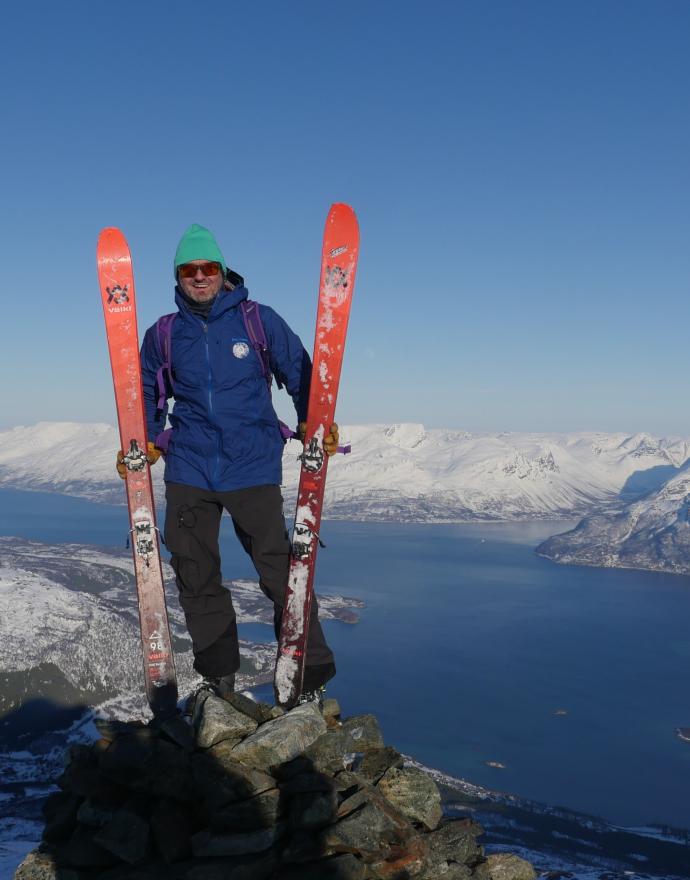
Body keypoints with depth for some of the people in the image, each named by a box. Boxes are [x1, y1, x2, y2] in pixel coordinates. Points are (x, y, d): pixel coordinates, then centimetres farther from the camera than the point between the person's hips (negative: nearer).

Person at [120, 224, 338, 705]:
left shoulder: (259, 320, 1)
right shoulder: (163, 335, 8)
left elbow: (300, 372, 6)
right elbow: (148, 393, 19)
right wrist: (143, 442, 4)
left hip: (253, 468, -3)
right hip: (189, 471, 3)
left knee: (280, 572, -4)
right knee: (196, 577, 8)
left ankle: (311, 678, 10)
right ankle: (218, 677, 24)